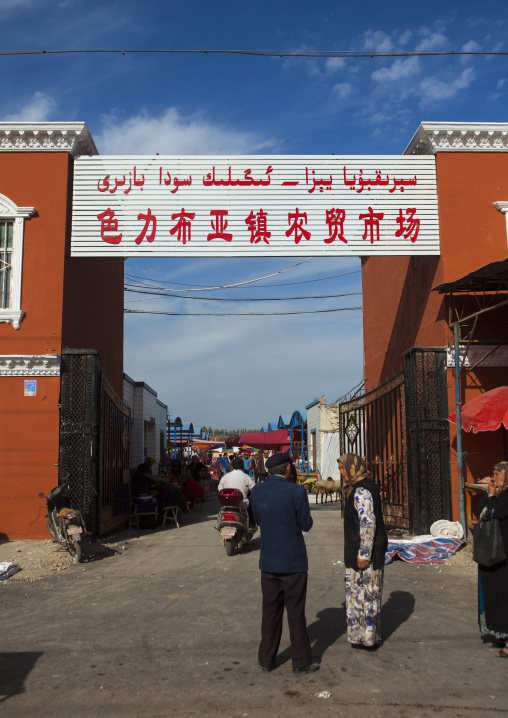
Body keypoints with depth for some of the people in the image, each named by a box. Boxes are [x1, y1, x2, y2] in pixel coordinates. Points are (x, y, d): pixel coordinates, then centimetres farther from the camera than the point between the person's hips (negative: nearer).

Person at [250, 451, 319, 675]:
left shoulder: (256, 491, -1)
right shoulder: (296, 491, -15)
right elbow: (306, 524, -7)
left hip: (268, 562, 4)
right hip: (293, 562, -4)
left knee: (271, 611, 15)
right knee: (296, 612, 8)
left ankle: (266, 659, 24)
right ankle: (301, 662, 17)